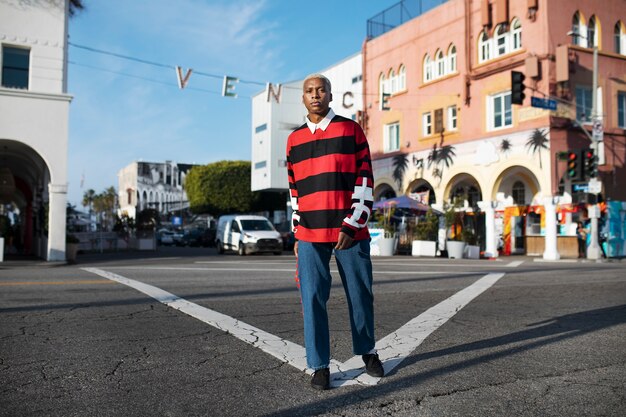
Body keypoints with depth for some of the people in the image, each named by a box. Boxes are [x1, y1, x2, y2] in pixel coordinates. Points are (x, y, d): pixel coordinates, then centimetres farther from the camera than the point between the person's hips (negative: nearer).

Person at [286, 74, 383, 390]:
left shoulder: (351, 130, 3)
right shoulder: (294, 140, 13)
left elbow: (365, 180, -3)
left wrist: (351, 225, -11)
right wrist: (297, 233, 12)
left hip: (350, 232, -2)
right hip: (310, 235, 2)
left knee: (360, 295, 8)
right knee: (313, 299, 0)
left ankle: (367, 352, 30)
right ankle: (319, 365, 13)